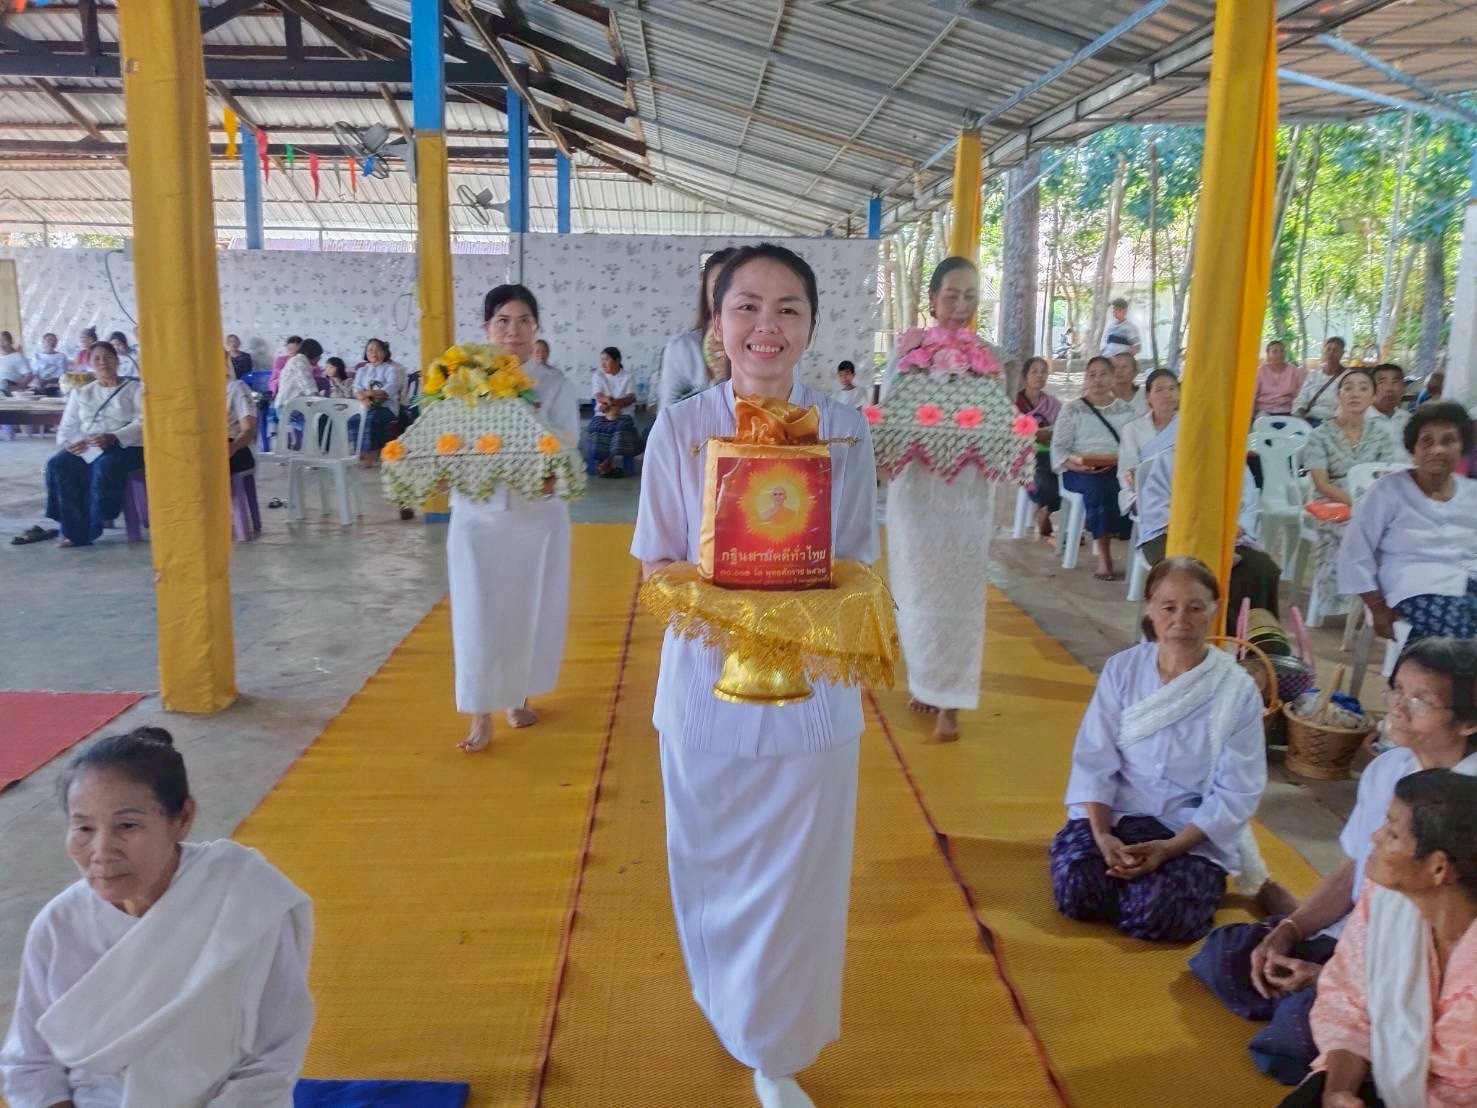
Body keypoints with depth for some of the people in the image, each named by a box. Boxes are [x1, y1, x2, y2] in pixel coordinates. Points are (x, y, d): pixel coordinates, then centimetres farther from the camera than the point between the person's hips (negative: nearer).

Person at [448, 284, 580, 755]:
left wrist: (552, 476, -31)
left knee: (530, 613, 11)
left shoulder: (556, 385, -3)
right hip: (477, 518, 0)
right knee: (478, 616, 1)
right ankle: (481, 715, 14)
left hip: (538, 518, 1)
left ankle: (518, 697, 33)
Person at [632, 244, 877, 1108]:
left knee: (795, 874, 10)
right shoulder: (680, 428, -6)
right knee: (715, 866, 17)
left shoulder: (845, 430, -5)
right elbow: (657, 565, -2)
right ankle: (728, 1000, 49)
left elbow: (856, 568, 0)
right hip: (709, 680, 0)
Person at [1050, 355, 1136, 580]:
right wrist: (1079, 463, -17)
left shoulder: (1125, 410, 20)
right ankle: (1104, 556, -34)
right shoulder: (1073, 410, 13)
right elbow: (1058, 448, 3)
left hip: (1117, 469, 2)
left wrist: (1118, 460, -13)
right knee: (1097, 485, -37)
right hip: (1079, 471, -2)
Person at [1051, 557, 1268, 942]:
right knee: (1076, 891, -24)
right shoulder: (1122, 669, -3)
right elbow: (1094, 760, -4)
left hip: (1197, 833, -1)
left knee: (1152, 915, -26)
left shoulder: (1238, 690, -9)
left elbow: (1236, 794, -8)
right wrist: (1102, 834, -19)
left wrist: (1169, 848, -19)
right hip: (1116, 815, 2)